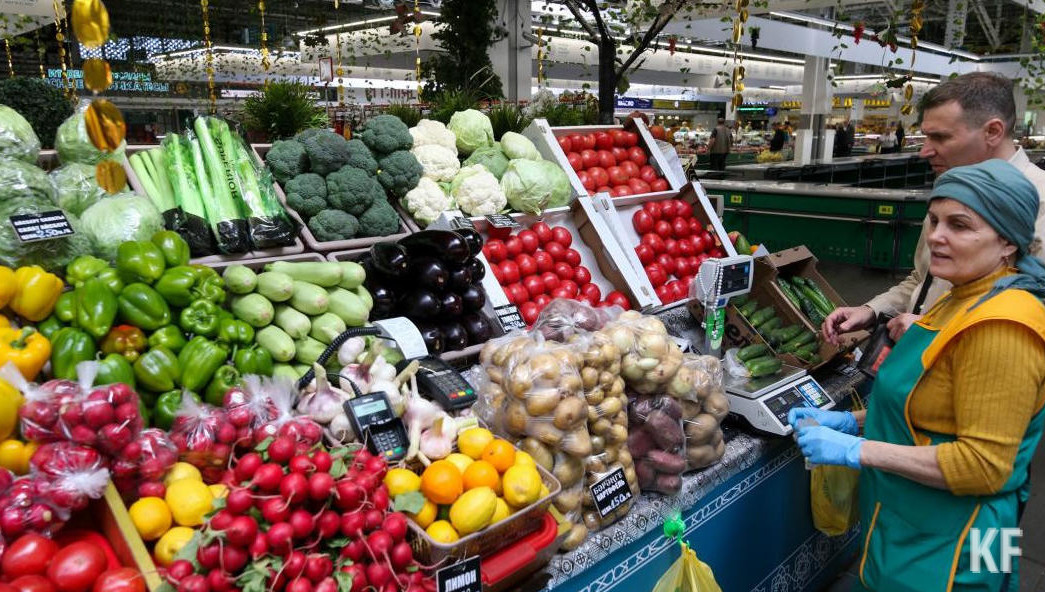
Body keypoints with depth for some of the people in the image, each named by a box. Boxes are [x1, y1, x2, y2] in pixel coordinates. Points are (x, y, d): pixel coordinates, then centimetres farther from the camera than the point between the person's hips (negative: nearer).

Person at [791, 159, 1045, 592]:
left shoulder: (1000, 328, -25)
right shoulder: (965, 300, 6)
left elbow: (984, 465, -26)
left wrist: (856, 451, -25)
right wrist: (851, 422, 3)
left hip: (943, 551, -9)